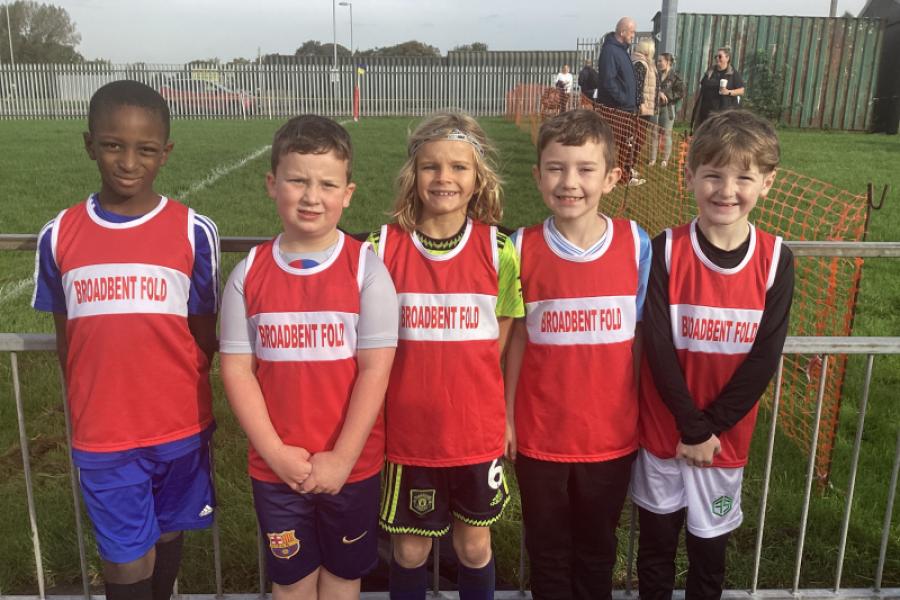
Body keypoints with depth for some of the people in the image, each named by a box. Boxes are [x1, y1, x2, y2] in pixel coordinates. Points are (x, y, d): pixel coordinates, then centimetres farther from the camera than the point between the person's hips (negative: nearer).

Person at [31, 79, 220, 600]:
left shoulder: (194, 233, -11)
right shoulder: (59, 237, -5)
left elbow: (205, 338, -3)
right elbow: (67, 341, 3)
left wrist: (178, 393, -4)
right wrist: (89, 405, 3)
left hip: (180, 425, 0)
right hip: (101, 434, 0)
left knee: (168, 532, 21)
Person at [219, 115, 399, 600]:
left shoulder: (366, 269, -11)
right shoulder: (249, 273, -4)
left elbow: (375, 369, -12)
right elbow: (236, 368, -4)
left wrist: (342, 458, -14)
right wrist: (276, 452, -11)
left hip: (352, 464, -1)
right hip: (275, 466, 2)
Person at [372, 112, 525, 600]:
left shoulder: (498, 249, -7)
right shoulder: (383, 248, -9)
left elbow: (502, 342, 2)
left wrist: (500, 411, -1)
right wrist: (416, 383, -5)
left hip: (477, 430, 1)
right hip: (408, 431, 0)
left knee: (474, 545, 18)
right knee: (410, 549, 16)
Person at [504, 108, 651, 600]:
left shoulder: (636, 244, -9)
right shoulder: (522, 249, -9)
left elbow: (640, 337, -1)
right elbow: (517, 339, -2)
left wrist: (641, 415, 2)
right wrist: (506, 416, 1)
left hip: (611, 434, 1)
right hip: (539, 435, 0)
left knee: (597, 547, 21)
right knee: (548, 549, 19)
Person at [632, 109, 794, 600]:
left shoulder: (776, 260, -8)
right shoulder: (666, 250, -12)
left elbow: (765, 356, -10)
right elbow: (657, 345, -15)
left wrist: (711, 427, -13)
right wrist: (692, 427, -14)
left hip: (727, 435, 1)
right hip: (662, 430, -1)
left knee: (709, 548, 17)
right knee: (656, 544, 16)